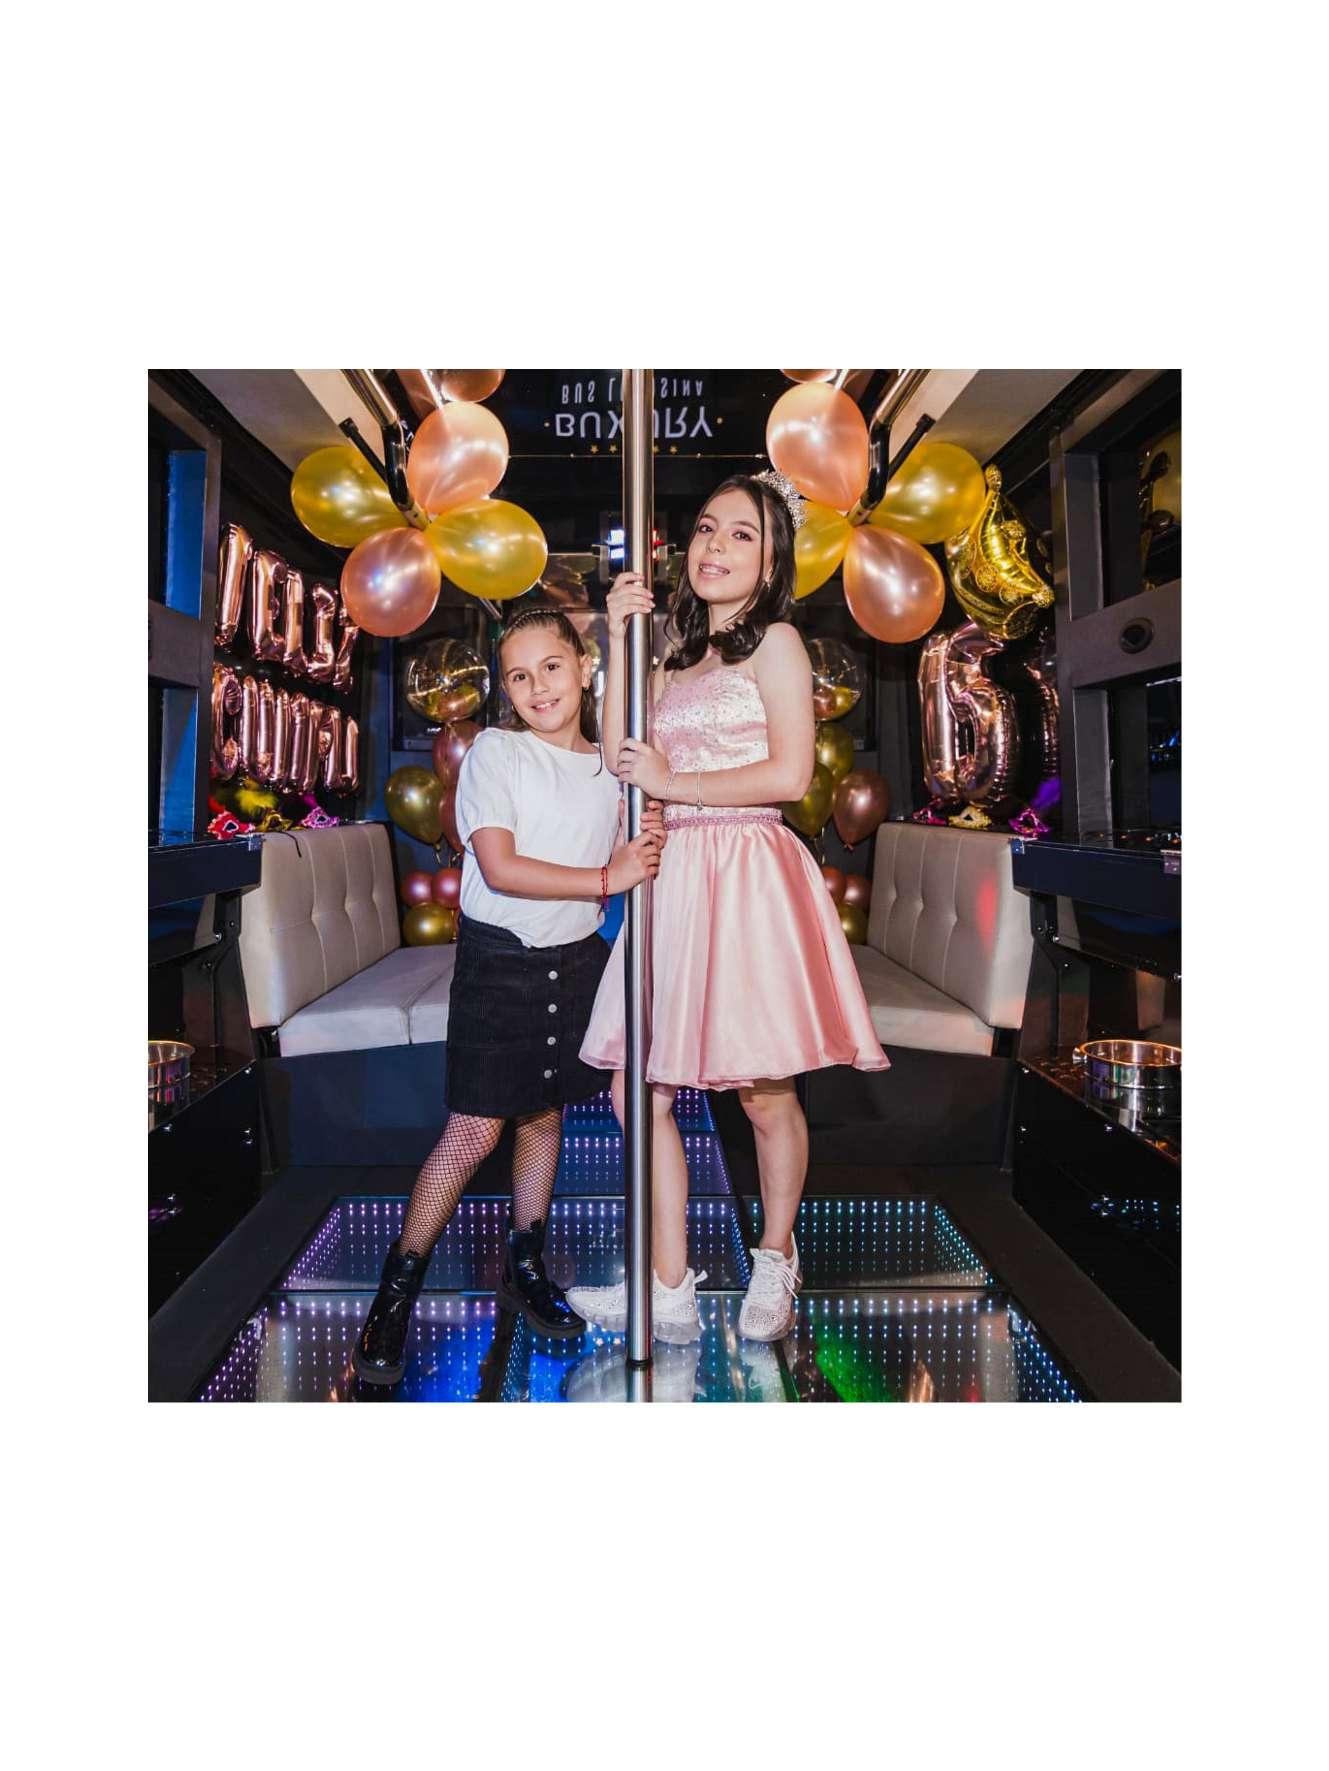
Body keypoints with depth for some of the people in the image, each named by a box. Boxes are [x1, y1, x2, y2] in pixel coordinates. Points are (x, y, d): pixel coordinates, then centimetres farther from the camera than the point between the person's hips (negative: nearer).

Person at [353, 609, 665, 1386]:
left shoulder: (611, 766, 7)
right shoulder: (496, 751, -8)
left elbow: (622, 864, 10)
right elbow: (500, 868, -18)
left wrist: (650, 844, -12)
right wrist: (607, 878, -19)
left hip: (578, 959, 5)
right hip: (502, 958, -4)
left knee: (545, 1115, 14)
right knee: (474, 1132, -5)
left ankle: (526, 1270, 32)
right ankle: (396, 1293, 12)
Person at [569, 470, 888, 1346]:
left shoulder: (776, 641, 0)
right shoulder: (681, 651, 20)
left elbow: (791, 774, -11)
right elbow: (622, 754, 9)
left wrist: (674, 783, -6)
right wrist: (620, 639, 5)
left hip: (750, 874, -6)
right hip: (676, 875, 7)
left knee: (766, 1096, 5)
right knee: (638, 1089, 3)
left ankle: (776, 1260, 31)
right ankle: (669, 1291, 16)